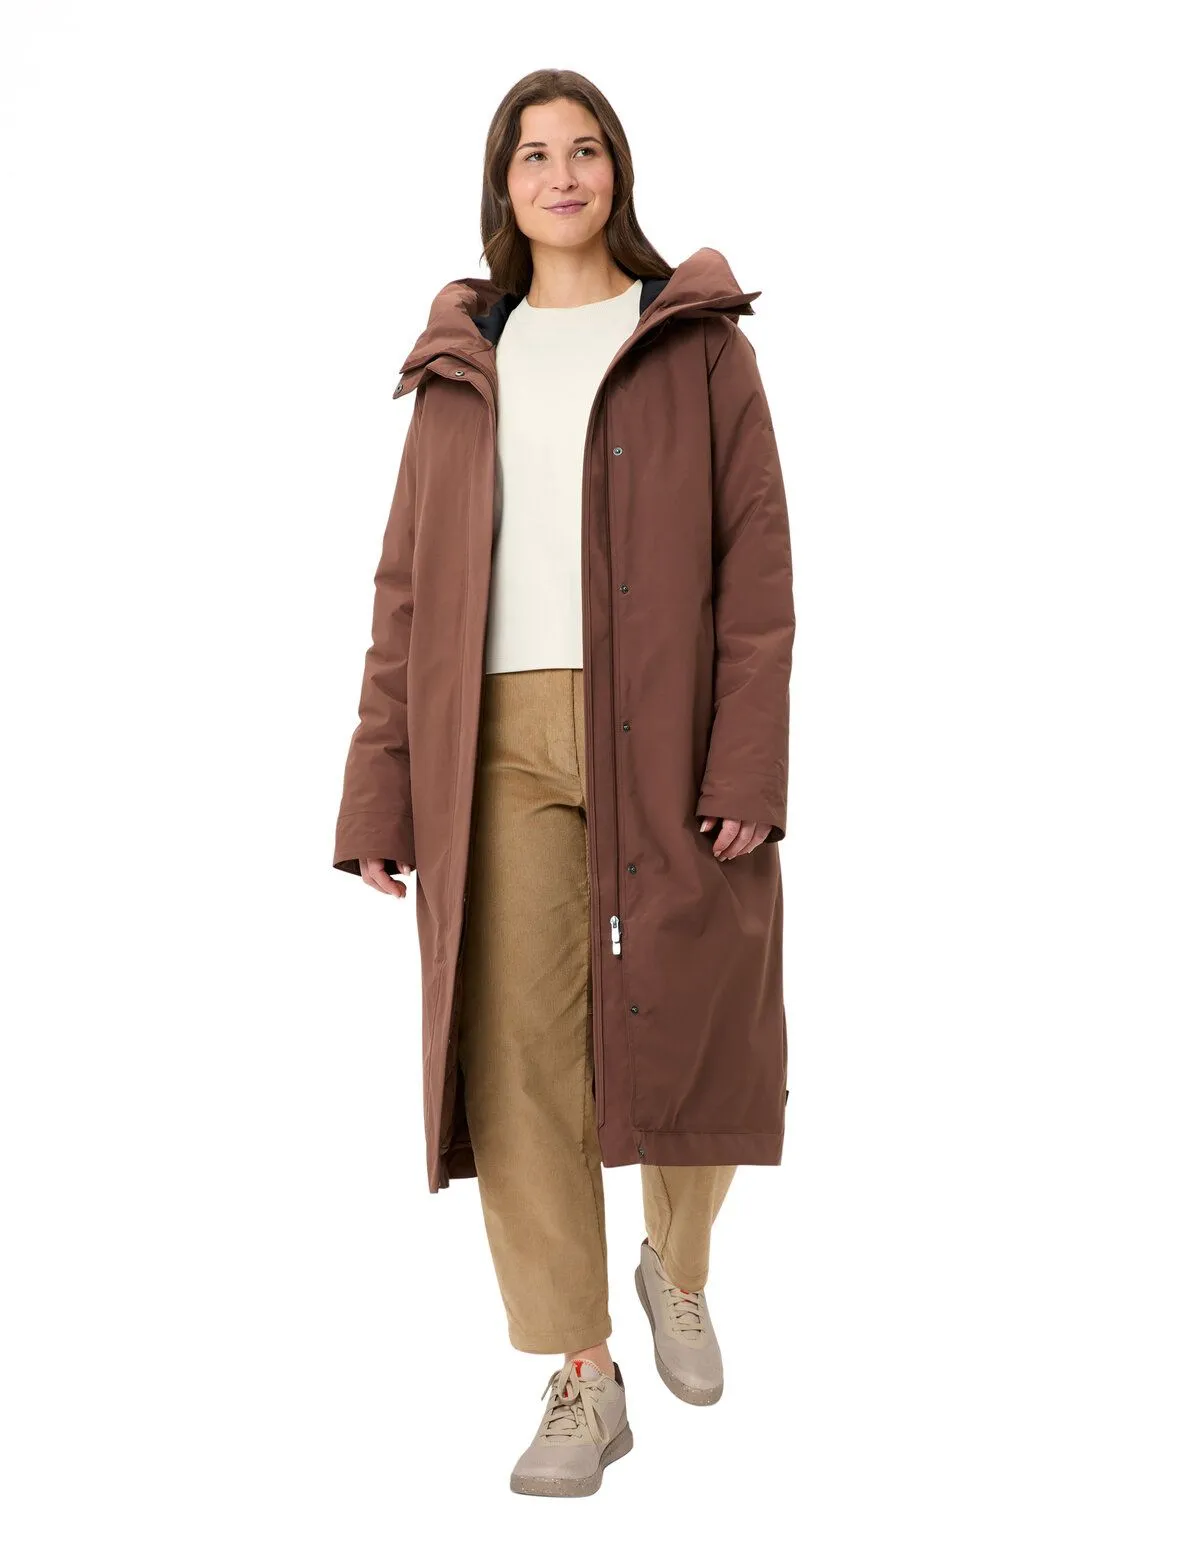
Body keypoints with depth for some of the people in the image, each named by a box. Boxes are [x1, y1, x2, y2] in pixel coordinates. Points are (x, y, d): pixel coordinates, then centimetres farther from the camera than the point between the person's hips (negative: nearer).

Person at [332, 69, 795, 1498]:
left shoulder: (696, 339, 8)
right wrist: (379, 791, 3)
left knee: (690, 1031, 3)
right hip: (499, 743, 2)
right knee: (518, 1054, -2)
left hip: (661, 734, -1)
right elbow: (408, 585, 10)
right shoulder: (463, 359, 15)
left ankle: (676, 1267, 35)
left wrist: (748, 760, -11)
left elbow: (755, 557, 0)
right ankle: (584, 1379, 13)